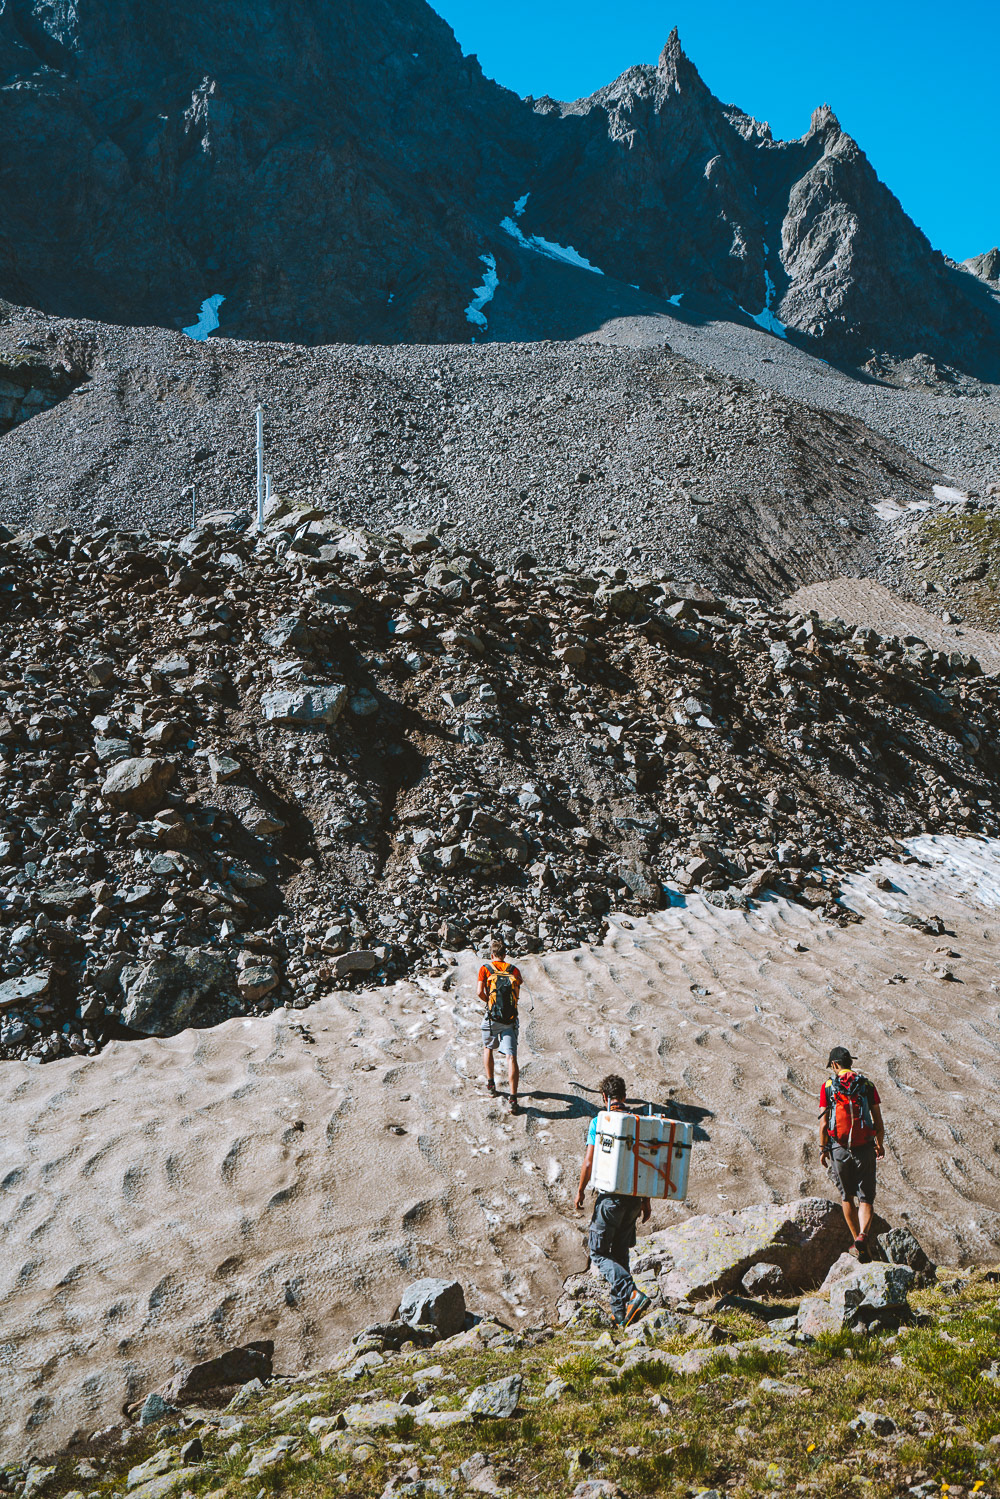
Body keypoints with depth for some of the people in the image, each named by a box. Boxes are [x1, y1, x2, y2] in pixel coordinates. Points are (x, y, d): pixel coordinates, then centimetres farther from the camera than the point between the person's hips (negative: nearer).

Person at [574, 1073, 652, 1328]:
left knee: (599, 1254, 5)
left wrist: (580, 1191, 5)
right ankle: (620, 1312, 19)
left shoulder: (599, 1122, -8)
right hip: (634, 1196, 5)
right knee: (620, 1253, 17)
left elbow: (589, 1163, -9)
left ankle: (633, 1293, -16)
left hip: (610, 1196, -5)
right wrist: (646, 1199, 15)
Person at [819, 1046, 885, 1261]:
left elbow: (824, 1123, -3)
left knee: (847, 1197, 16)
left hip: (839, 1148, 0)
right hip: (864, 1149, 0)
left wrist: (822, 1149, 7)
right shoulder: (867, 1085, 3)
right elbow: (878, 1123, 4)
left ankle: (857, 1244, 18)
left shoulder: (828, 1086, 0)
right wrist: (880, 1145, 19)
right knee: (866, 1198, 5)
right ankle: (863, 1235, -18)